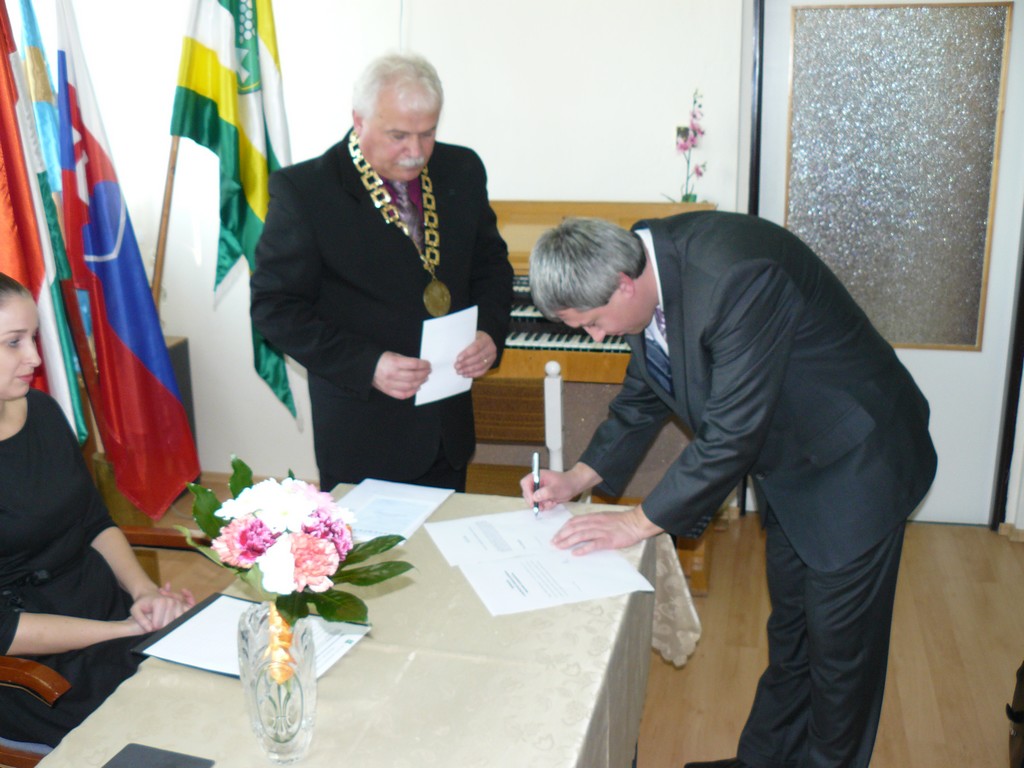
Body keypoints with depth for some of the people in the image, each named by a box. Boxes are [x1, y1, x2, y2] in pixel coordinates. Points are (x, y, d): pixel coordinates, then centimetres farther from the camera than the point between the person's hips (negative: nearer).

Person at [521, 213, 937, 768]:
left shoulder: (735, 278, -36)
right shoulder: (643, 262, -8)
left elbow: (732, 434, -32)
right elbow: (644, 394, 6)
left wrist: (639, 522, -23)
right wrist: (578, 478, -2)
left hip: (852, 465, -8)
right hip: (789, 462, 8)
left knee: (840, 646, 7)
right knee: (789, 631, 22)